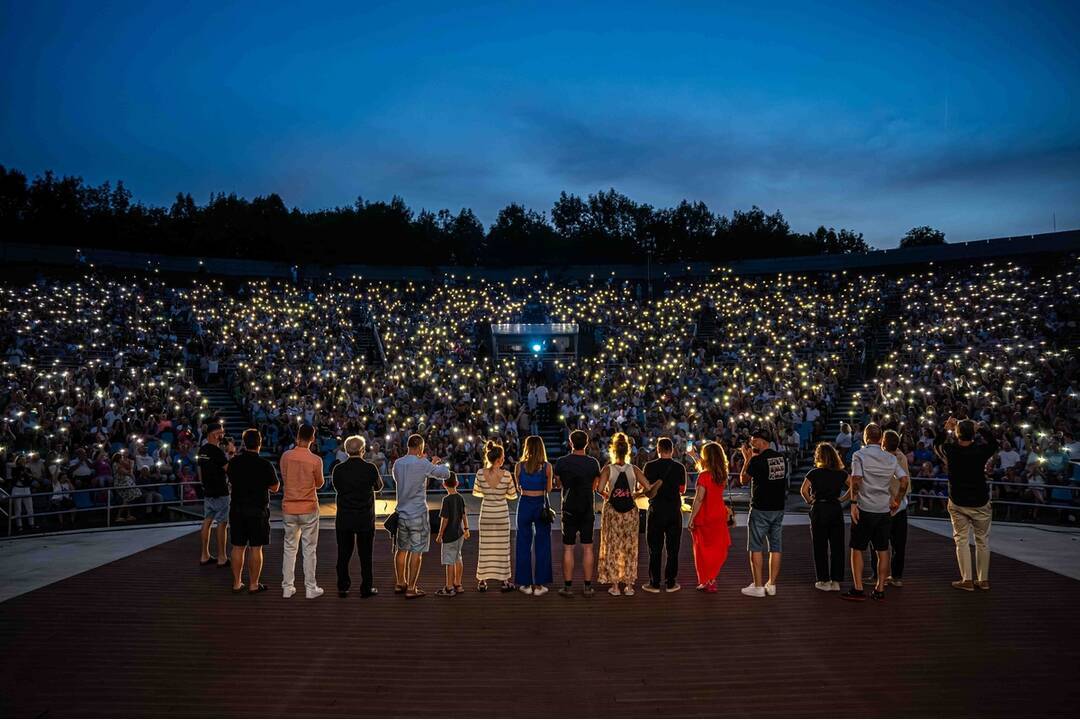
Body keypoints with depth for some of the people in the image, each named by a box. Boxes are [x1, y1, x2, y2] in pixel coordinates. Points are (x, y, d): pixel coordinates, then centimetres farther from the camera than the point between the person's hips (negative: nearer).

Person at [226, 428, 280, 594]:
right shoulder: (265, 465, -14)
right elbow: (275, 488, -4)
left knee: (238, 547, 11)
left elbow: (231, 484, 13)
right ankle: (254, 585, 7)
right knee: (255, 548, 3)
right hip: (257, 510, -4)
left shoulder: (234, 462, -1)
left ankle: (237, 583, 17)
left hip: (237, 509, 4)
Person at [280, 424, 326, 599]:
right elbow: (319, 483, 0)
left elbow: (284, 477, 9)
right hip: (309, 509, -3)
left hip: (289, 508, 3)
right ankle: (310, 588, 10)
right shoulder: (315, 460, -14)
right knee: (309, 549, 5)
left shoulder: (286, 456, -5)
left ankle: (287, 587, 17)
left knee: (289, 548, 13)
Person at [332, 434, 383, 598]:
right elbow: (378, 486, 5)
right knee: (365, 554, 8)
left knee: (343, 554, 11)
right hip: (365, 519, -1)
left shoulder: (338, 469, -7)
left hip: (344, 519, 2)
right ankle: (366, 588, 12)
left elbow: (337, 488, 8)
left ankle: (343, 588, 15)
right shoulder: (370, 468, -11)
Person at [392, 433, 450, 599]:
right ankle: (411, 589, 4)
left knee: (401, 549, 17)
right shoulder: (422, 464, -15)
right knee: (416, 552, 1)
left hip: (401, 513, 6)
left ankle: (399, 583, 28)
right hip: (418, 514, -6)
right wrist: (439, 463, 14)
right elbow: (445, 474, -7)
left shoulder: (397, 464, 3)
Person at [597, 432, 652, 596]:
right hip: (630, 511, 2)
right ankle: (628, 585, 16)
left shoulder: (608, 469, -7)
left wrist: (606, 495, 0)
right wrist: (636, 494, 8)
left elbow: (600, 489, -21)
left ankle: (615, 586, 11)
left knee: (612, 547, 8)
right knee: (630, 548, 11)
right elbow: (649, 488, -8)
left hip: (612, 511, -2)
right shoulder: (634, 469, -2)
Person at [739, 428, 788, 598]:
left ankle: (758, 587, 3)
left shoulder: (757, 460, -15)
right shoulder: (782, 458, 5)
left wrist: (747, 459, 5)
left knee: (756, 548, 2)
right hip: (778, 508, 6)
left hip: (760, 509, -6)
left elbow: (743, 480, -2)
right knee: (775, 547, 11)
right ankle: (771, 585, 15)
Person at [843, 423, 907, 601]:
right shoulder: (891, 458, 9)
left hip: (864, 509, -4)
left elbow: (856, 479, -16)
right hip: (884, 510, 4)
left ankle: (858, 589, 2)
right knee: (882, 550, 10)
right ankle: (880, 590, 12)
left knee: (857, 549, 4)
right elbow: (904, 480, 2)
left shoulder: (859, 455, -5)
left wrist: (853, 503, -14)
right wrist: (896, 500, 13)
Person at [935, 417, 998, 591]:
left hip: (958, 503, 0)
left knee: (962, 540, 7)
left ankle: (967, 580, 4)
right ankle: (983, 580, 19)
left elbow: (936, 444, 9)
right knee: (982, 540, 12)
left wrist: (946, 428, 11)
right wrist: (981, 427, 13)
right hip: (980, 503, 1)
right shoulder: (980, 451, -14)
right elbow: (993, 443, 8)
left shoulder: (950, 452, -14)